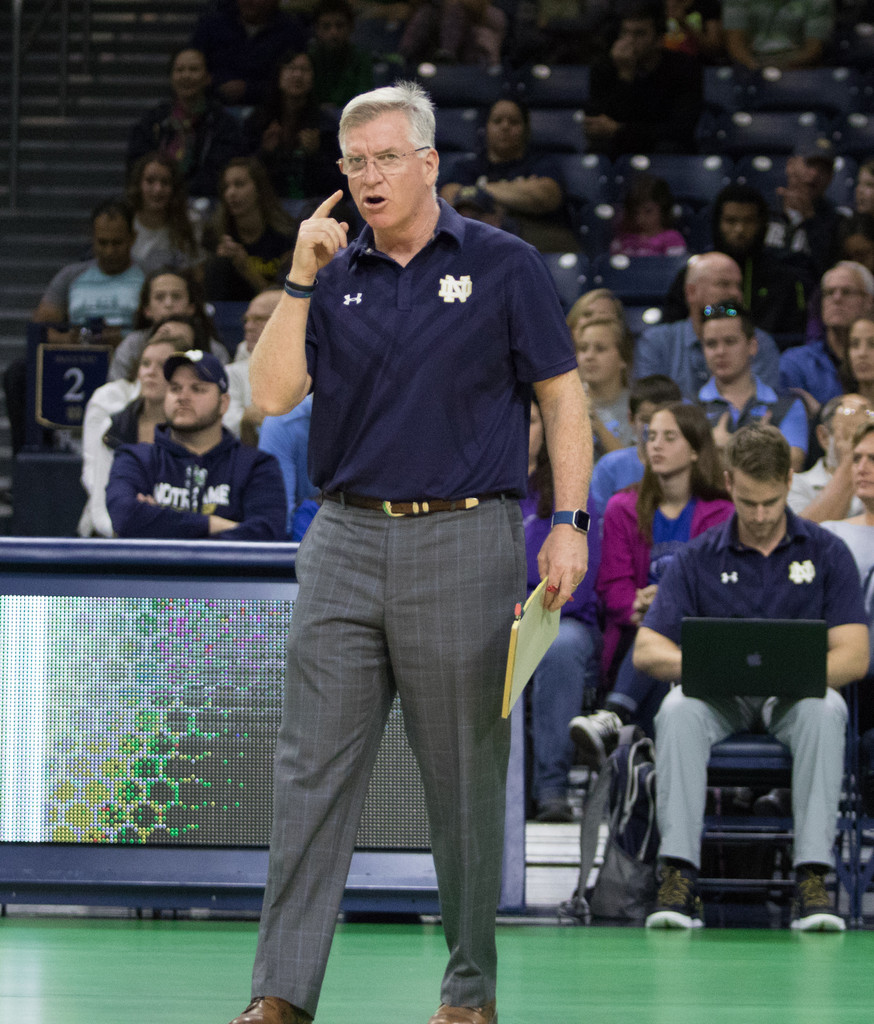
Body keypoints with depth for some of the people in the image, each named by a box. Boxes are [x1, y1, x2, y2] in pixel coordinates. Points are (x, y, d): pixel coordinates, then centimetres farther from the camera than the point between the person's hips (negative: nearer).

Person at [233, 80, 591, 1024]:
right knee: (312, 769, -2)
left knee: (465, 778, 4)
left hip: (464, 542, -3)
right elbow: (273, 395, 2)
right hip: (346, 542, 3)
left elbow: (563, 401, 2)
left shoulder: (503, 266, 2)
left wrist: (570, 524, -7)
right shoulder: (336, 275, 11)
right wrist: (300, 280, -4)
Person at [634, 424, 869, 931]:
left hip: (795, 698, -1)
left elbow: (854, 657, -5)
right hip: (720, 700, 1)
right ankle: (679, 877, -37)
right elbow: (646, 650, -1)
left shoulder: (826, 552, 2)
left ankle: (813, 877, -39)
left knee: (825, 709, -36)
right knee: (678, 709, -33)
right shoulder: (698, 558, 5)